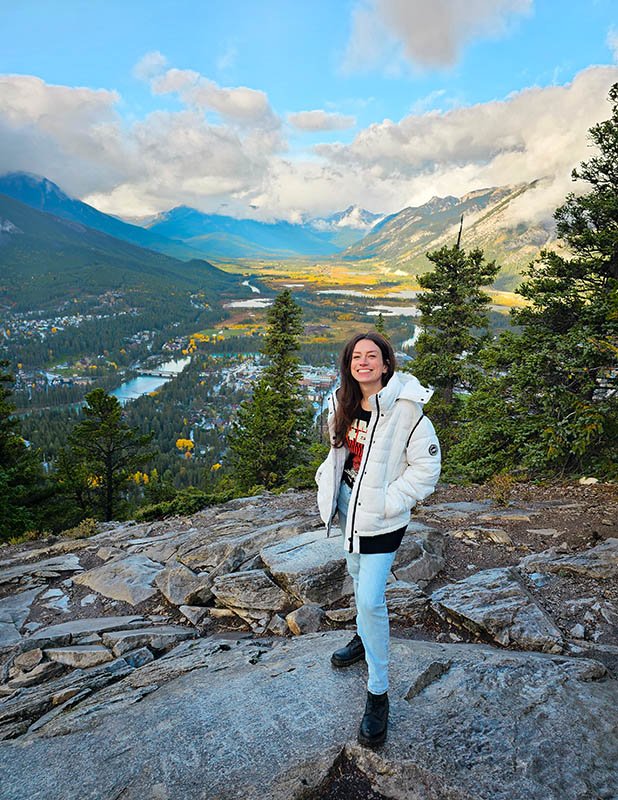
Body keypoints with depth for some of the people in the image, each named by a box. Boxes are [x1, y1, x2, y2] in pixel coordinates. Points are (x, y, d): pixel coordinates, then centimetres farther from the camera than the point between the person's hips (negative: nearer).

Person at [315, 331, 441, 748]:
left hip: (383, 517, -7)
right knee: (357, 573, 25)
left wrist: (388, 502, -18)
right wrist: (329, 483, 8)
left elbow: (426, 466, -17)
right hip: (350, 504, 7)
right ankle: (364, 638, 52)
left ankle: (378, 694, 10)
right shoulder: (343, 404, 0)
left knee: (370, 599, -7)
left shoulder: (405, 408, -21)